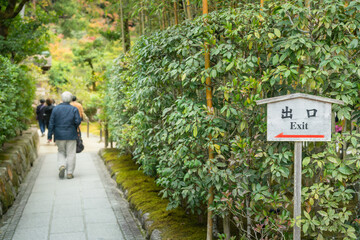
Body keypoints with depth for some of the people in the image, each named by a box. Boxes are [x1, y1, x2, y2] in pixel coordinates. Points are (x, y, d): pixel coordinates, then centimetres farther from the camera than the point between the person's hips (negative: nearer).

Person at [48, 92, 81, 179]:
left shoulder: (56, 108, 1)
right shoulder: (74, 109, -3)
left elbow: (51, 123, 0)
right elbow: (78, 121, -11)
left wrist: (50, 135, 3)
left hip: (59, 135, 1)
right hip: (71, 135, -1)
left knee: (61, 152, 17)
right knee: (71, 153, 5)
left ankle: (61, 166, -8)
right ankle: (70, 173, 5)